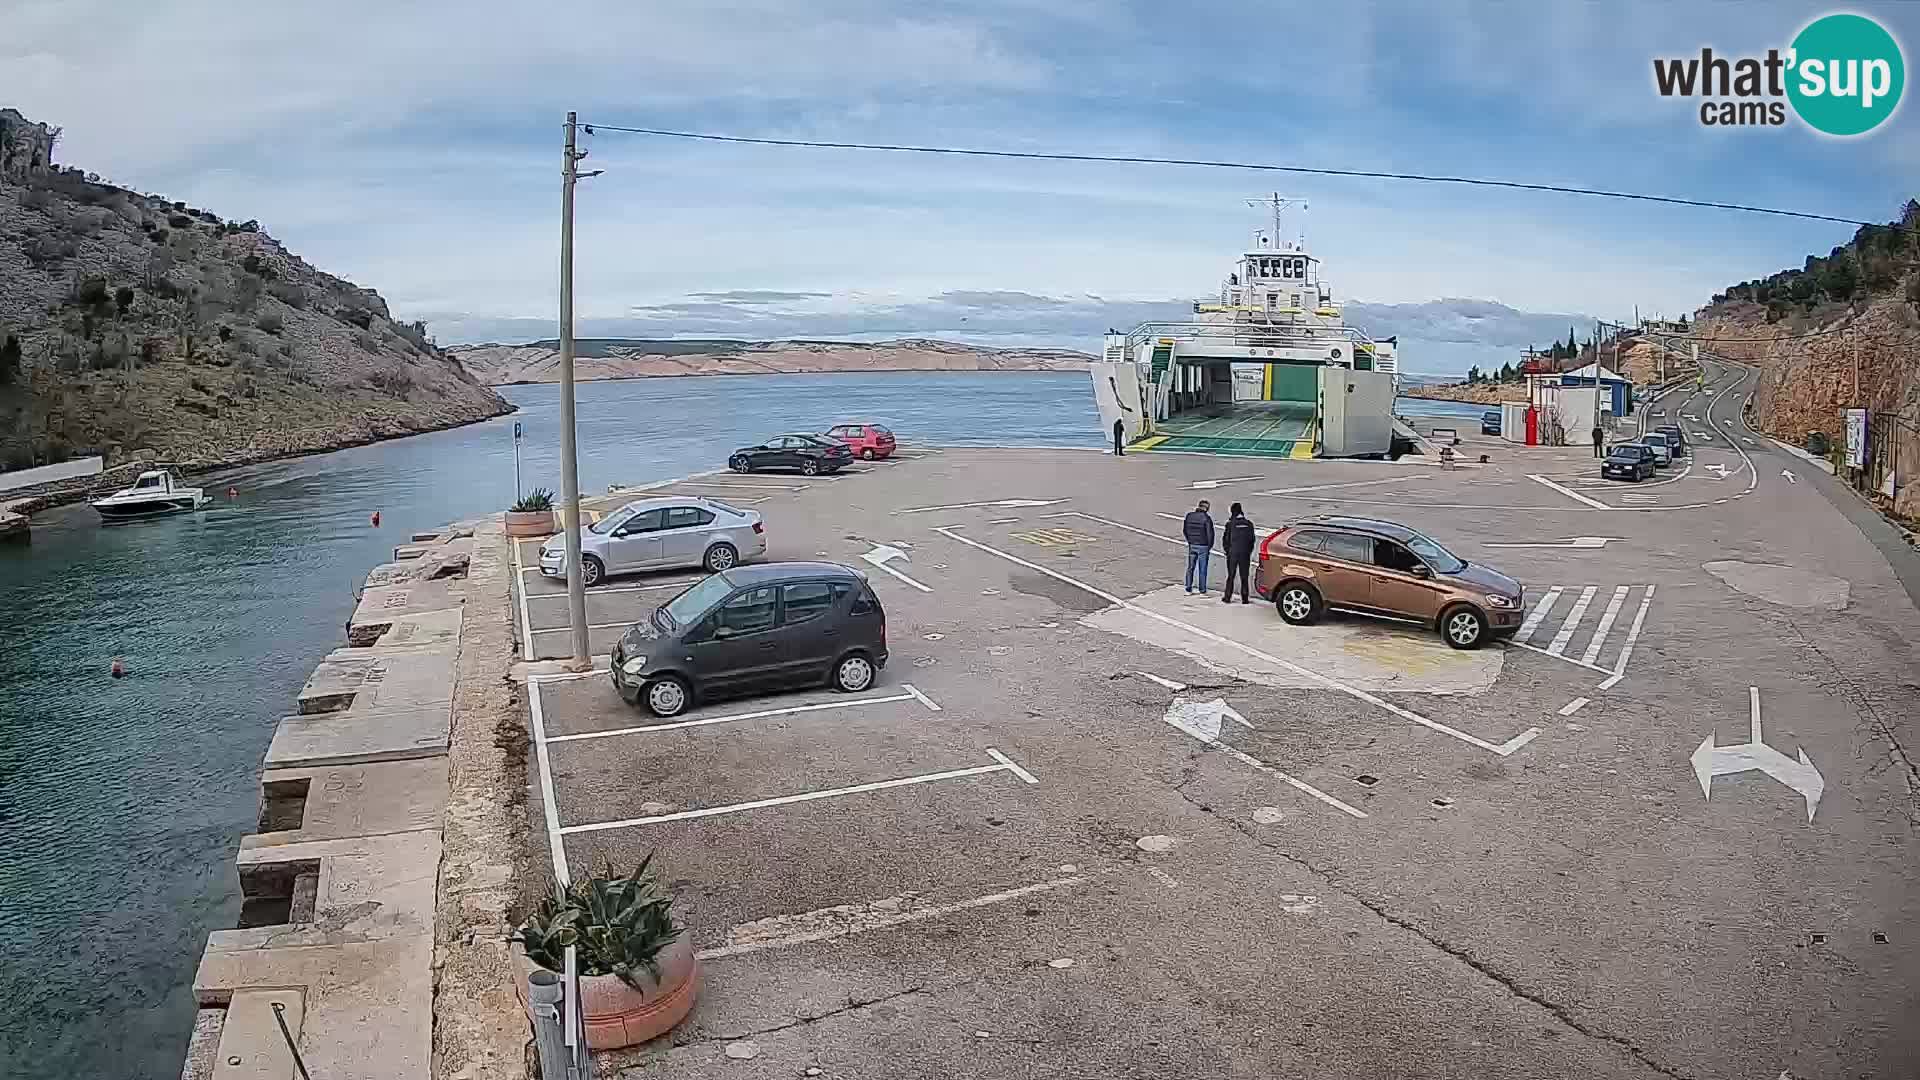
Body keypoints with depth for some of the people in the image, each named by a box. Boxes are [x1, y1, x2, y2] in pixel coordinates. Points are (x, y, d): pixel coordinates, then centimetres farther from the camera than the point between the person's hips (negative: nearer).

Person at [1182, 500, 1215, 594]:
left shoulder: (1189, 516, 0)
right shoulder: (1206, 518, -14)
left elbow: (1184, 530, 9)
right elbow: (1210, 534, -12)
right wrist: (1210, 547, 0)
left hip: (1192, 545, 4)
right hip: (1203, 546, -4)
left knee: (1190, 567, 13)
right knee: (1202, 569, 5)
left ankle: (1188, 587, 13)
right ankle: (1202, 589, 9)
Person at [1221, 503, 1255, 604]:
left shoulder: (1230, 524, -6)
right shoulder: (1249, 524, 3)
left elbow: (1225, 539, -2)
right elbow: (1252, 540, 7)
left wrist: (1227, 550, 13)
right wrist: (1249, 552, 15)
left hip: (1233, 553, -2)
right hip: (1245, 554, 2)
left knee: (1230, 576, 7)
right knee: (1244, 577, 7)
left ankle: (1227, 597, 7)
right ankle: (1244, 598, 5)